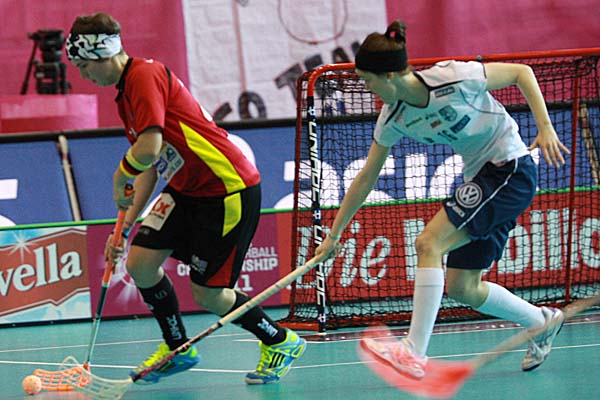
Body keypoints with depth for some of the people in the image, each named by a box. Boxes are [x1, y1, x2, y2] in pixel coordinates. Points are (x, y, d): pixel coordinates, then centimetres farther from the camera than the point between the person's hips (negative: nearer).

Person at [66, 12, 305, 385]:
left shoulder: (145, 75, -19)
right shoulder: (126, 92, 13)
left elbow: (148, 150, -28)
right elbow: (150, 168, 18)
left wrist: (120, 177, -7)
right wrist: (126, 224, 12)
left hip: (229, 190, -9)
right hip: (185, 190, 9)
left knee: (208, 295, -5)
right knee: (141, 263, 0)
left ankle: (282, 342, 18)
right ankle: (177, 349, 20)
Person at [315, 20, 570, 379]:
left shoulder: (454, 79, -22)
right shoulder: (393, 119, -3)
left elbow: (522, 72, -10)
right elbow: (366, 179, 7)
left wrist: (546, 128, -17)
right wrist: (334, 235, 8)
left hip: (511, 168, -8)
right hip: (480, 179, 8)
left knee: (428, 244, -20)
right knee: (462, 289, 5)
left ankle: (415, 352, -24)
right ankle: (544, 321, 28)